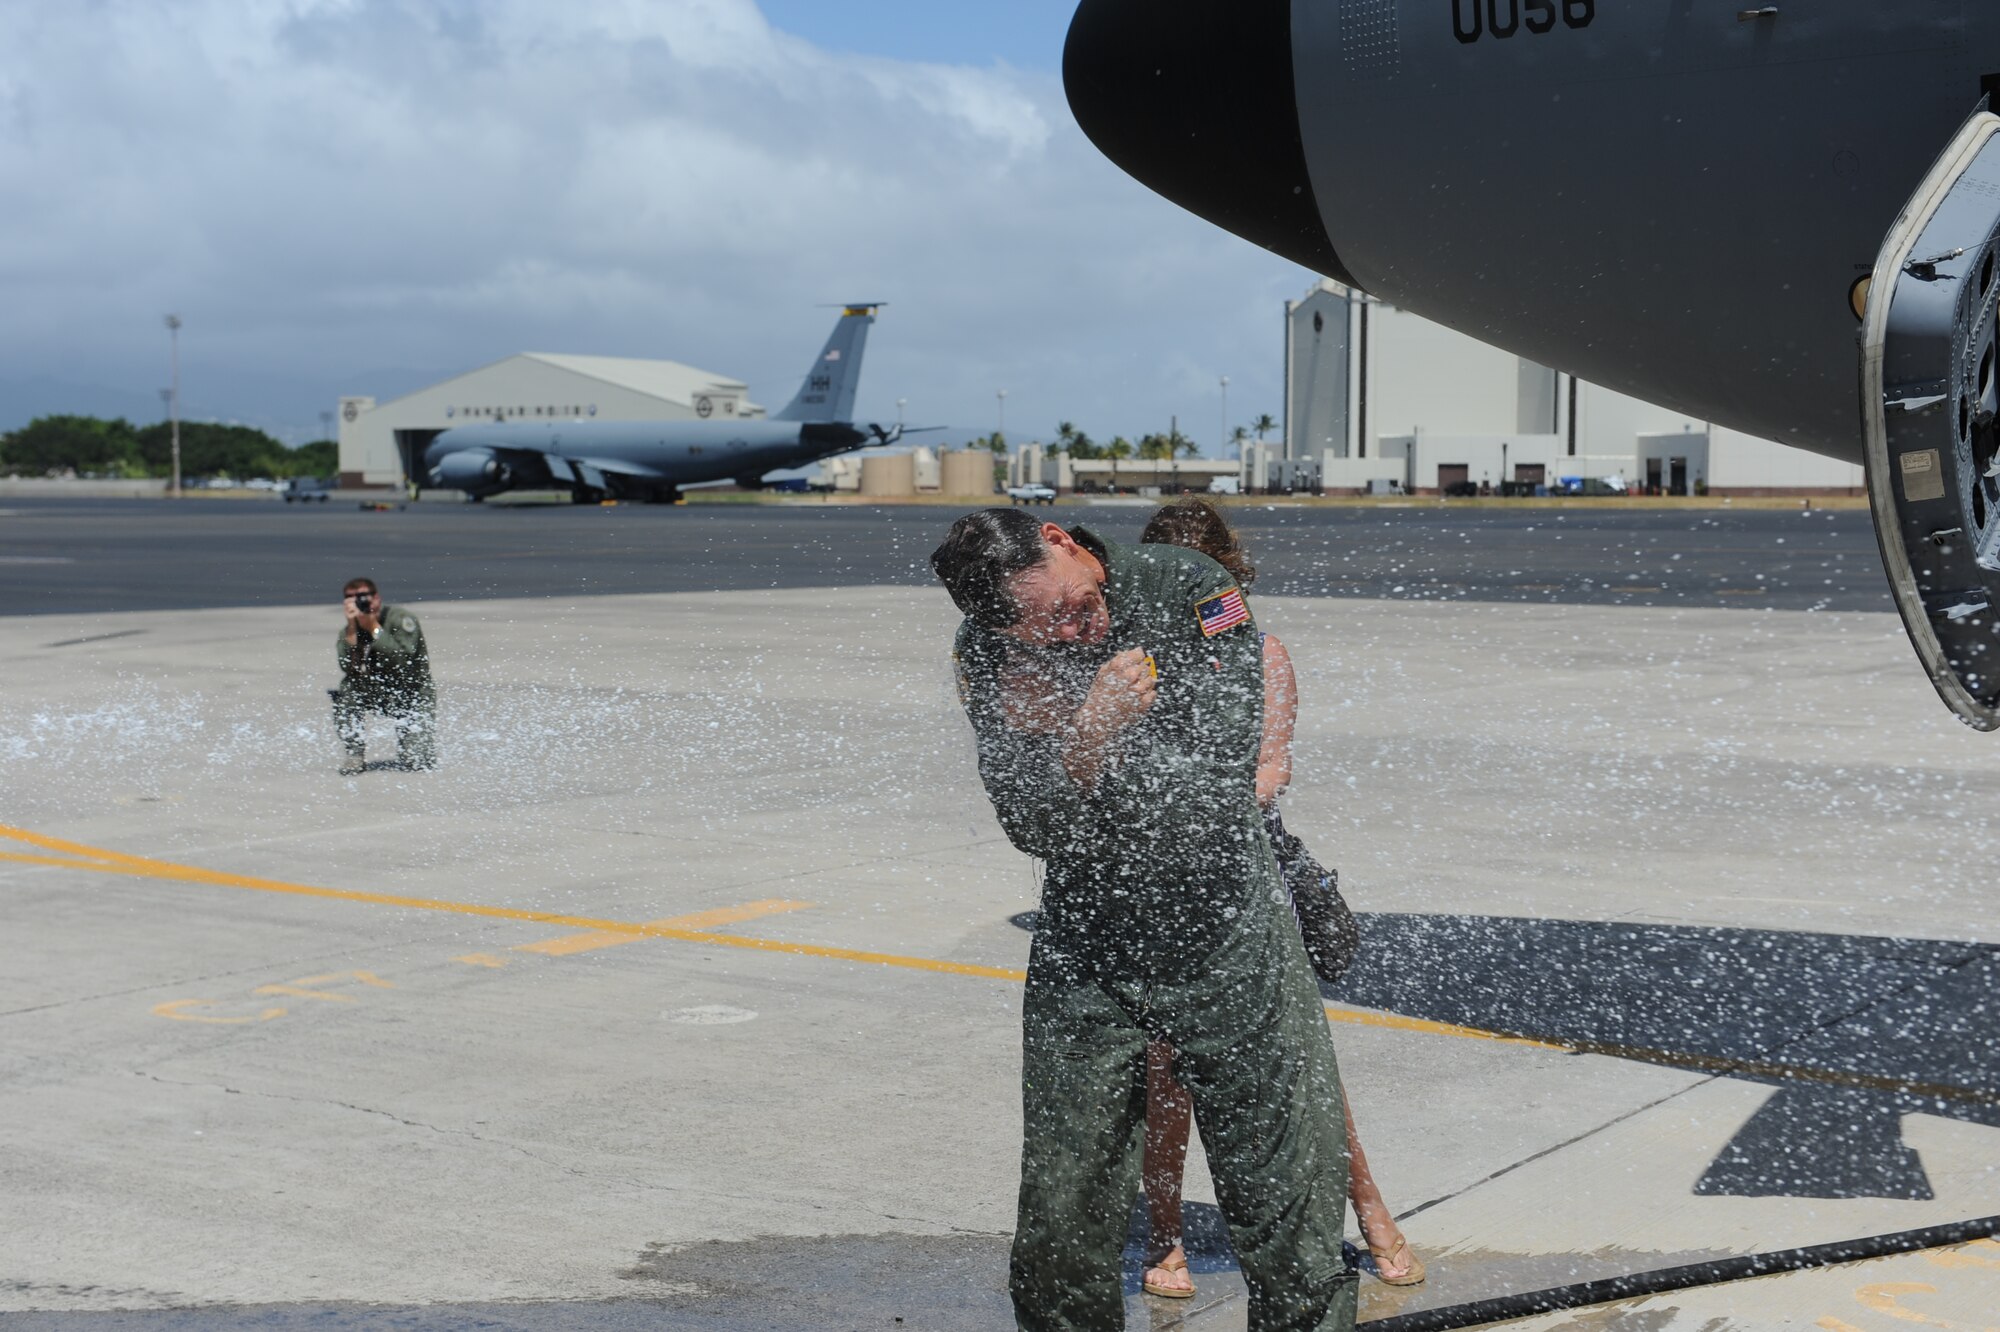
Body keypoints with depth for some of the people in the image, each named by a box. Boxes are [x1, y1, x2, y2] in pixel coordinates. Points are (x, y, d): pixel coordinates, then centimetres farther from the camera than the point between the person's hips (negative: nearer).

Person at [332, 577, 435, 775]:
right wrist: (352, 629, -27)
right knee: (346, 694, -28)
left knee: (416, 762, -15)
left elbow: (402, 660, -32)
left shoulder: (400, 619, -17)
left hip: (413, 695, -4)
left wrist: (374, 627, -29)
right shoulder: (348, 631, -4)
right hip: (378, 692, 4)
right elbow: (348, 668, -22)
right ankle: (353, 755, -15)